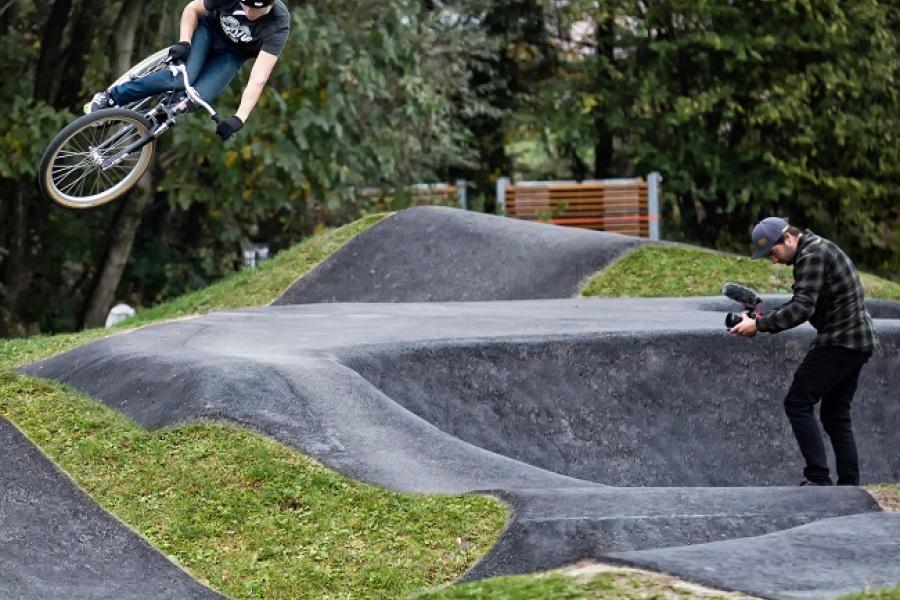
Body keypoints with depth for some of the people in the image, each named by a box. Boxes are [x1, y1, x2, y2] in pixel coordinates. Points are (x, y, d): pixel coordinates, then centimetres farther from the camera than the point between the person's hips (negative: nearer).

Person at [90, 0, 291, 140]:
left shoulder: (278, 25, -34)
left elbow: (258, 78, -38)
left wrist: (240, 118, -46)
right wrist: (184, 43, -25)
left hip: (232, 54, 0)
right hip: (209, 29, 0)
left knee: (199, 97, -25)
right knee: (182, 78, -28)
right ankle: (111, 98, -17)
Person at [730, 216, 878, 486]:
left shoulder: (812, 255, -15)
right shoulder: (819, 249, 17)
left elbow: (802, 309, -23)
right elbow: (801, 304, 21)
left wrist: (759, 325, -20)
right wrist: (764, 318, 8)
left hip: (838, 342, -10)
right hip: (858, 342, 10)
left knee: (798, 404, -7)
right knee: (836, 414, 12)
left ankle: (818, 478, -12)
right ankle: (849, 486, 9)